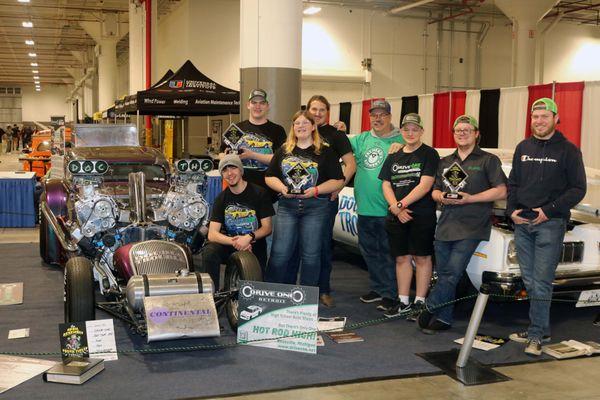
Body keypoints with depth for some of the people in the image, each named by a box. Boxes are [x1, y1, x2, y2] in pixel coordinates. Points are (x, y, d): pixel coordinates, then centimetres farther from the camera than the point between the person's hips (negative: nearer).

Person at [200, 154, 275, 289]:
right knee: (208, 253, -29)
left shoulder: (259, 193, -2)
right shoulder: (221, 199, 5)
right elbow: (212, 234, -5)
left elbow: (267, 228, -3)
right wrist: (234, 242, -24)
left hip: (254, 244, -2)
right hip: (228, 241, 2)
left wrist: (249, 237, -23)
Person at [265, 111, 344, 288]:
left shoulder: (325, 152, 4)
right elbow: (270, 177, 13)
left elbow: (338, 180, 0)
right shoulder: (283, 151, 13)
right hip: (287, 207, 2)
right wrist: (282, 188, -8)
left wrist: (316, 190, -14)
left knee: (310, 254, 3)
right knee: (280, 253, -3)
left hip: (315, 208, -2)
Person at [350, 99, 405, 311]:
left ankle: (390, 294, 11)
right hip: (365, 208, 6)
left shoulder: (400, 141, -3)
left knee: (389, 252, 1)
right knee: (370, 252, 16)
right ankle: (377, 288, 30)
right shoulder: (362, 139, 12)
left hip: (388, 210, -5)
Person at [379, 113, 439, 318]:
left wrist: (401, 205, -15)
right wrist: (396, 209, -7)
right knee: (402, 257, 9)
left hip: (422, 215, -5)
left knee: (421, 258, 1)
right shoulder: (393, 157, 14)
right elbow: (386, 185, 8)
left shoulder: (429, 154, -2)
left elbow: (425, 186, -12)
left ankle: (419, 302, 9)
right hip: (396, 216, 5)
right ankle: (403, 301, 18)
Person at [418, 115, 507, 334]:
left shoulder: (488, 160, 4)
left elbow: (501, 191, -4)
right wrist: (441, 197, -2)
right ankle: (443, 318, 15)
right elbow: (434, 191, 23)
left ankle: (429, 308, 3)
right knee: (443, 275, 6)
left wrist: (470, 198, -12)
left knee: (452, 274, -12)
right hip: (444, 226, 5)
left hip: (470, 228, -5)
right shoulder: (445, 162, 21)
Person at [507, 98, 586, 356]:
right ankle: (542, 330, 20)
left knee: (541, 282, -7)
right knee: (529, 281, 9)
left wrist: (549, 210, -13)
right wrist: (511, 210, 3)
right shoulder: (523, 148, 15)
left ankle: (535, 335, -1)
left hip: (550, 224, -5)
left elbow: (578, 189, -5)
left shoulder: (567, 150, -1)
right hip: (522, 223, 5)